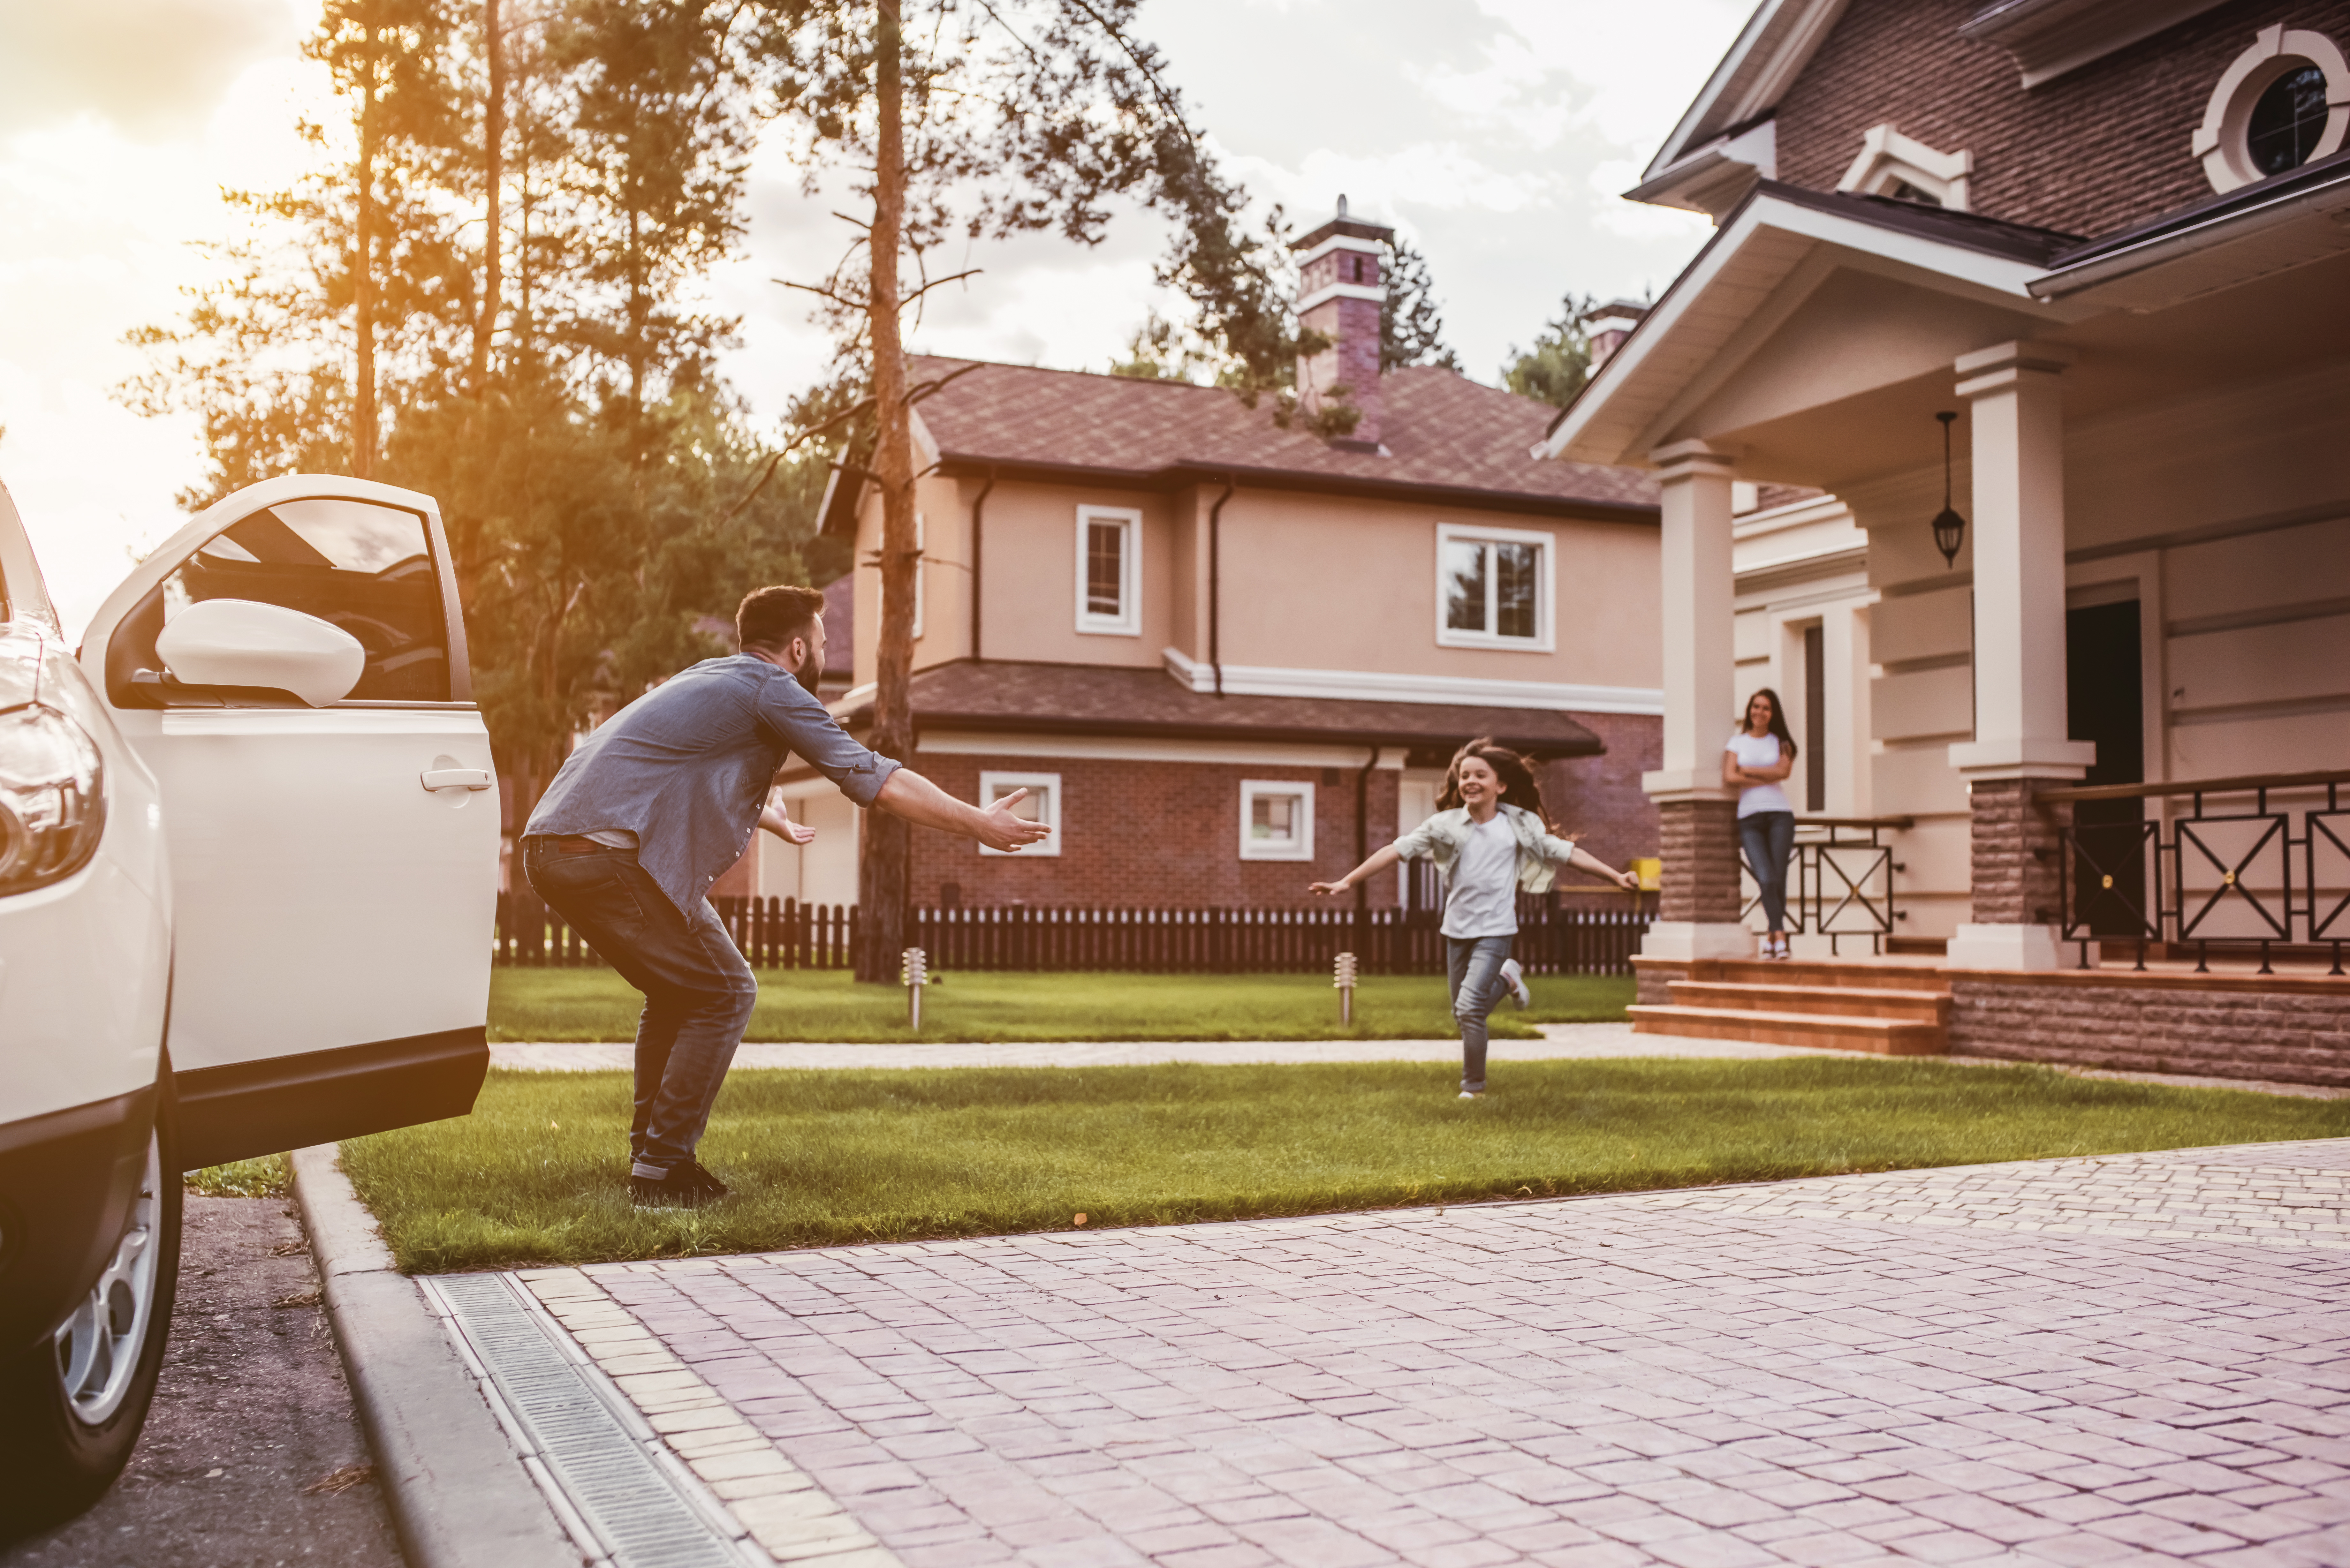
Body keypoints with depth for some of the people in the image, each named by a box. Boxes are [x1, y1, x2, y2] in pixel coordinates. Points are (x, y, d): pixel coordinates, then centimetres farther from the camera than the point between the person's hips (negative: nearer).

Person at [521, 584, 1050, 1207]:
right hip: (613, 851, -9)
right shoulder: (772, 689, -1)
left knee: (678, 992, 22)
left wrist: (778, 822, 67)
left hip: (550, 847, 10)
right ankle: (661, 1170, 1)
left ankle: (650, 1152, 24)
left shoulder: (708, 680, 28)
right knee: (724, 993, 1)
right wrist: (980, 824, 3)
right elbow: (877, 780, -4)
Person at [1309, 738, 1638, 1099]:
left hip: (1496, 930, -3)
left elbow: (1565, 852, 2)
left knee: (1469, 1006, -18)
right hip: (1457, 930, 3)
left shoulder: (1520, 824, -4)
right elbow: (1397, 850, -8)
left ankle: (1473, 1087, -1)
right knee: (1464, 1015, 14)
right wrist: (1346, 882, -13)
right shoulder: (1446, 824, -4)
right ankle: (1506, 978, 43)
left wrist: (1617, 877, 0)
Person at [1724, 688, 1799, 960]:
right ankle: (1780, 937, -16)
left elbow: (1784, 771, -8)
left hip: (1779, 814, 1)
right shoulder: (1737, 742, 11)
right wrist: (1766, 779, -3)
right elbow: (1729, 779, -2)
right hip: (1749, 818, 0)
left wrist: (1746, 770, -4)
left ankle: (1772, 937, 7)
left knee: (1778, 879, -5)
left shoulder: (1781, 743, 12)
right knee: (1767, 880, -16)